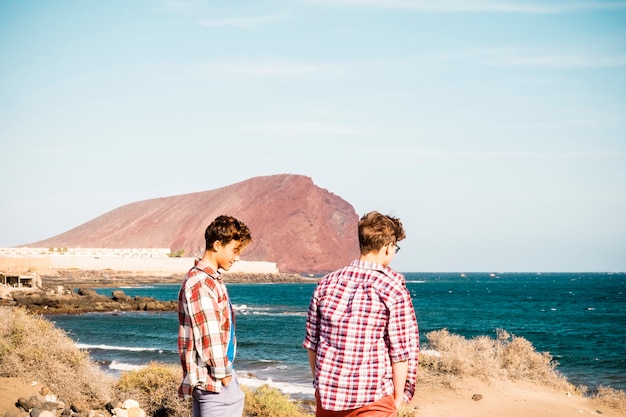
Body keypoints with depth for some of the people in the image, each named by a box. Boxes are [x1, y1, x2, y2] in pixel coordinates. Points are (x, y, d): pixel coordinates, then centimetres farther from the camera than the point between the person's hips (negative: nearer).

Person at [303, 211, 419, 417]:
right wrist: (398, 398, 2)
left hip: (327, 395, 5)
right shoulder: (393, 289, -9)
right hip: (372, 400, -5)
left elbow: (311, 343, 9)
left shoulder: (326, 284, 4)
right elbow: (401, 352, -9)